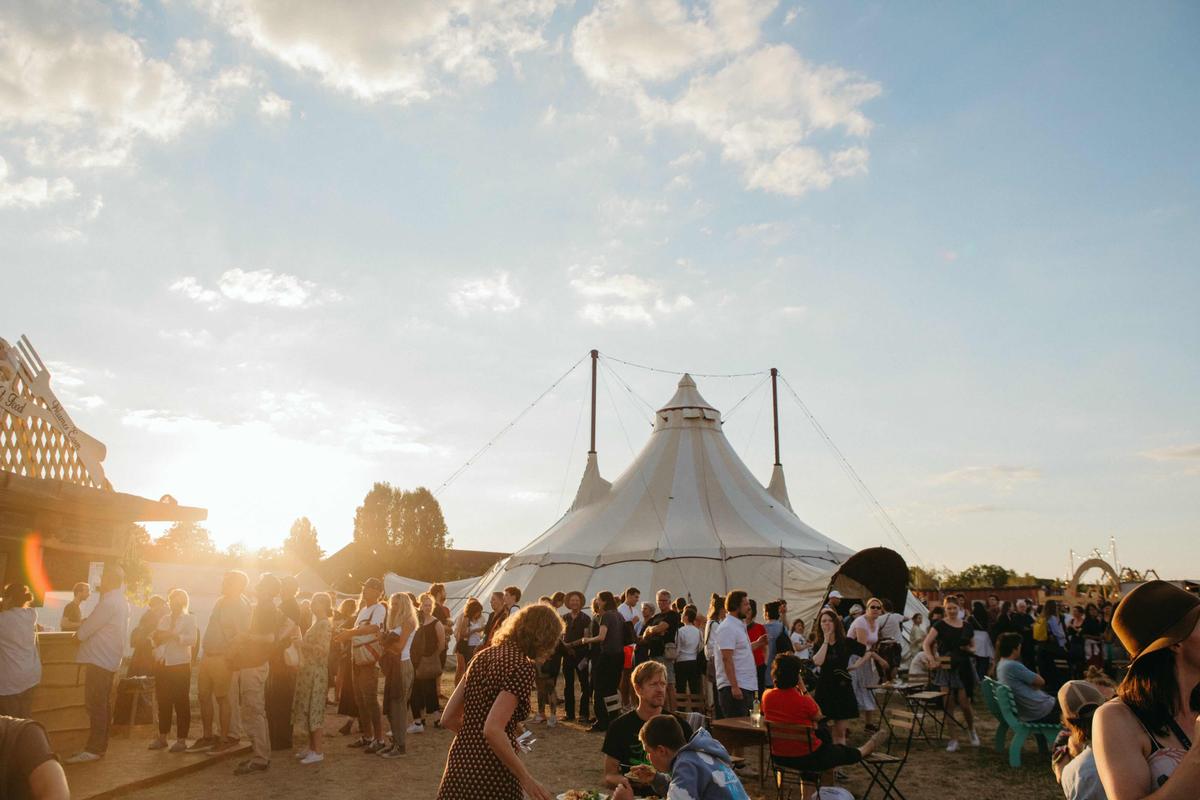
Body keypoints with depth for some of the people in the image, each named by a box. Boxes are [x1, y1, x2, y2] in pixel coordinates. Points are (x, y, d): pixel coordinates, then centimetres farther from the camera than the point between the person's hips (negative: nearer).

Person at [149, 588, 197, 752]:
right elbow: (156, 640, 14)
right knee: (163, 701, 6)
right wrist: (157, 637, -8)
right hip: (163, 663, 5)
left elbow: (192, 639, -12)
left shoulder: (189, 618, 3)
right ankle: (162, 737, 16)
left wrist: (173, 635, -21)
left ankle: (181, 740, 1)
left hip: (180, 664, -5)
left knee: (181, 702, -3)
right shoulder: (164, 619, 19)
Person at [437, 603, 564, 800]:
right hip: (492, 773, -7)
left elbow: (448, 719, 10)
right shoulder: (522, 667, -15)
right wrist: (526, 778, -17)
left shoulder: (483, 655, 7)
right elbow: (492, 731, -25)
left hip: (460, 765, 7)